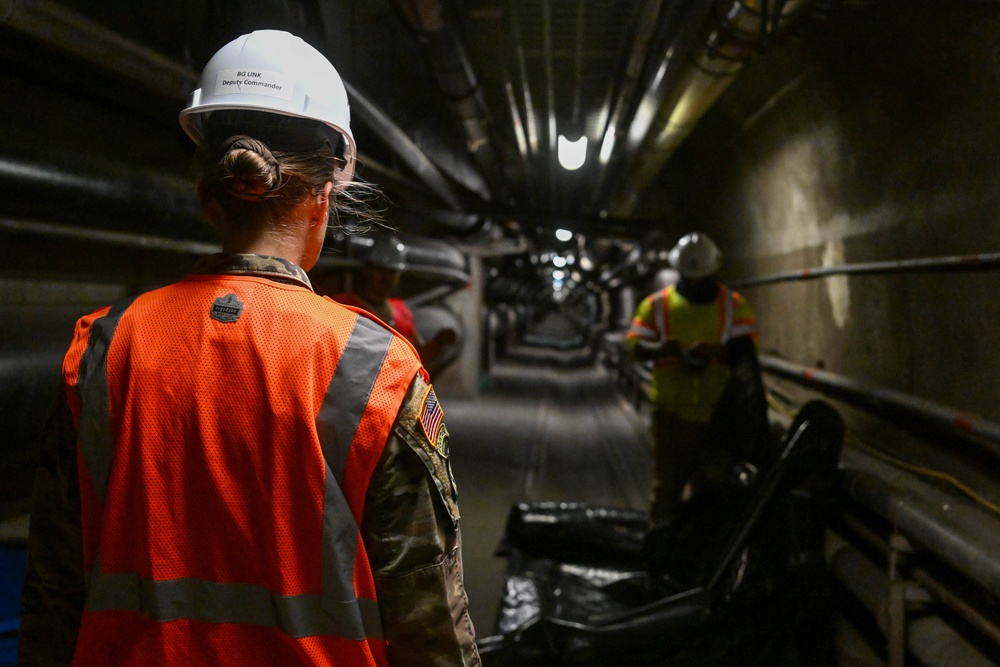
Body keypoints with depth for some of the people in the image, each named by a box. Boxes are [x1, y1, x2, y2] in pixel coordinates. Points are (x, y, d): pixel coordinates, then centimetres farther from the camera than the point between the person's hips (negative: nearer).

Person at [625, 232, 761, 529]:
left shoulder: (733, 305, 4)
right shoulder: (658, 304, 5)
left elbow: (747, 350, -7)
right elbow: (634, 345, -2)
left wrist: (714, 351, -26)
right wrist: (661, 350, -24)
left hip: (717, 413, 0)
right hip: (672, 412, 0)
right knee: (667, 483, 3)